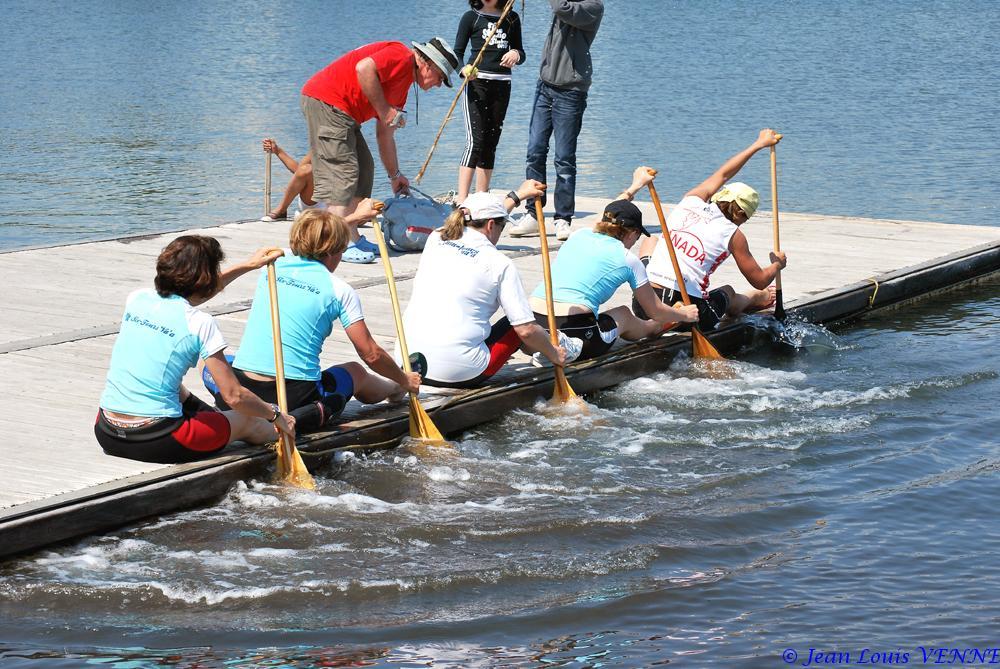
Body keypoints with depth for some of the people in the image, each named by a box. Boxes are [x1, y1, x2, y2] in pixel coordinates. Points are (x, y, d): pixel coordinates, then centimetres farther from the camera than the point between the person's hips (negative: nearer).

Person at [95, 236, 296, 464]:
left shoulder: (137, 299, 7)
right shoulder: (200, 323, -10)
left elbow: (192, 293, 29)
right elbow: (234, 397, -8)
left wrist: (247, 265, 38)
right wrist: (276, 415, 11)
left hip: (106, 434, 6)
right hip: (156, 442, -6)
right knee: (247, 421, 19)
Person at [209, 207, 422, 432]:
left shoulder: (274, 264, 12)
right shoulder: (340, 290, -1)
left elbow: (319, 236, 37)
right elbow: (371, 354, 4)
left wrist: (355, 217, 53)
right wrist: (405, 381, 22)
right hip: (296, 394, 1)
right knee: (355, 371, 32)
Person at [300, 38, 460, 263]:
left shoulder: (403, 85, 21)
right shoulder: (402, 56, -8)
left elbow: (385, 135, 26)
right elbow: (364, 68, -25)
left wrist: (395, 175, 30)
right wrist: (384, 109, -18)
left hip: (341, 112, 11)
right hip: (326, 100, -11)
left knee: (364, 169, 12)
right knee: (342, 170, -14)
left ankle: (352, 238, 11)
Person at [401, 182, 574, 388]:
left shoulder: (436, 239, 9)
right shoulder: (500, 264, -5)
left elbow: (480, 220, 31)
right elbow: (526, 330, -5)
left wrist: (517, 195, 45)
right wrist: (555, 355, 14)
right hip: (460, 373, -5)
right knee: (517, 324, 18)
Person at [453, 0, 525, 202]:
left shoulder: (512, 19, 11)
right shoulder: (471, 17, 2)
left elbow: (520, 52, 15)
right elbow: (457, 53, 0)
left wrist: (516, 54, -9)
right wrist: (464, 69, -21)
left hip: (502, 85, 4)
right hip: (477, 81, -4)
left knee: (491, 143, 6)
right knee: (475, 141, -15)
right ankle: (461, 201, -20)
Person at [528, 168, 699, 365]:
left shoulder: (579, 235, 20)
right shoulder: (628, 260, 7)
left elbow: (611, 215, 46)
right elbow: (656, 312, 21)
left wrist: (634, 187, 62)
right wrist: (684, 315, 41)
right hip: (573, 332, -5)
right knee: (623, 314, 29)